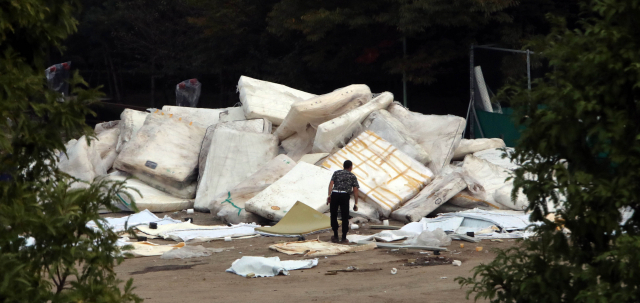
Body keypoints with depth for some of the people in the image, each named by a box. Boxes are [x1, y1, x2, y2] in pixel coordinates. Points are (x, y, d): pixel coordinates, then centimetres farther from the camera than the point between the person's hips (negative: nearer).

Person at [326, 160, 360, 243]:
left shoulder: (336, 173, 20)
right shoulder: (352, 176, 18)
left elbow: (331, 183, 3)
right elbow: (355, 190, 8)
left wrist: (329, 195, -5)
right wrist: (356, 203, 8)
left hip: (335, 194, 1)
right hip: (345, 195, -1)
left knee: (334, 215, 14)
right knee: (345, 217, 7)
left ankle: (335, 237, 19)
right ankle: (344, 238, 5)